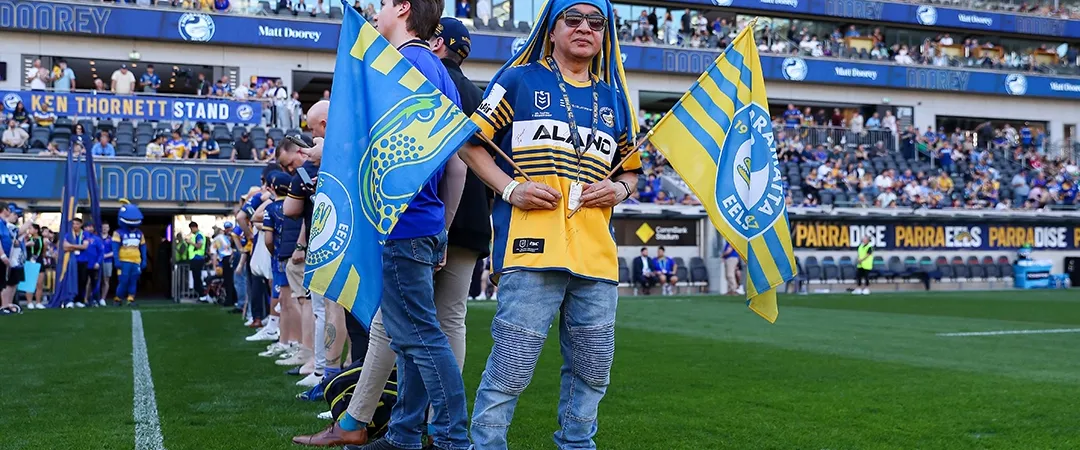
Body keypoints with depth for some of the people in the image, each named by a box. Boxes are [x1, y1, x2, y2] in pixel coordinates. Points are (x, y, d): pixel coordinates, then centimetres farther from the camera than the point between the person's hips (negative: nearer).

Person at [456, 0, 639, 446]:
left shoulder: (614, 98, 20)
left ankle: (577, 444, 29)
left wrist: (620, 189, 5)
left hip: (596, 253, 5)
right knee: (511, 368, -7)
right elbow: (471, 143, 5)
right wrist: (509, 188, -9)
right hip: (533, 247, -5)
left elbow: (630, 168, 28)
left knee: (592, 371, 12)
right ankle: (484, 443, 8)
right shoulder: (520, 79, 7)